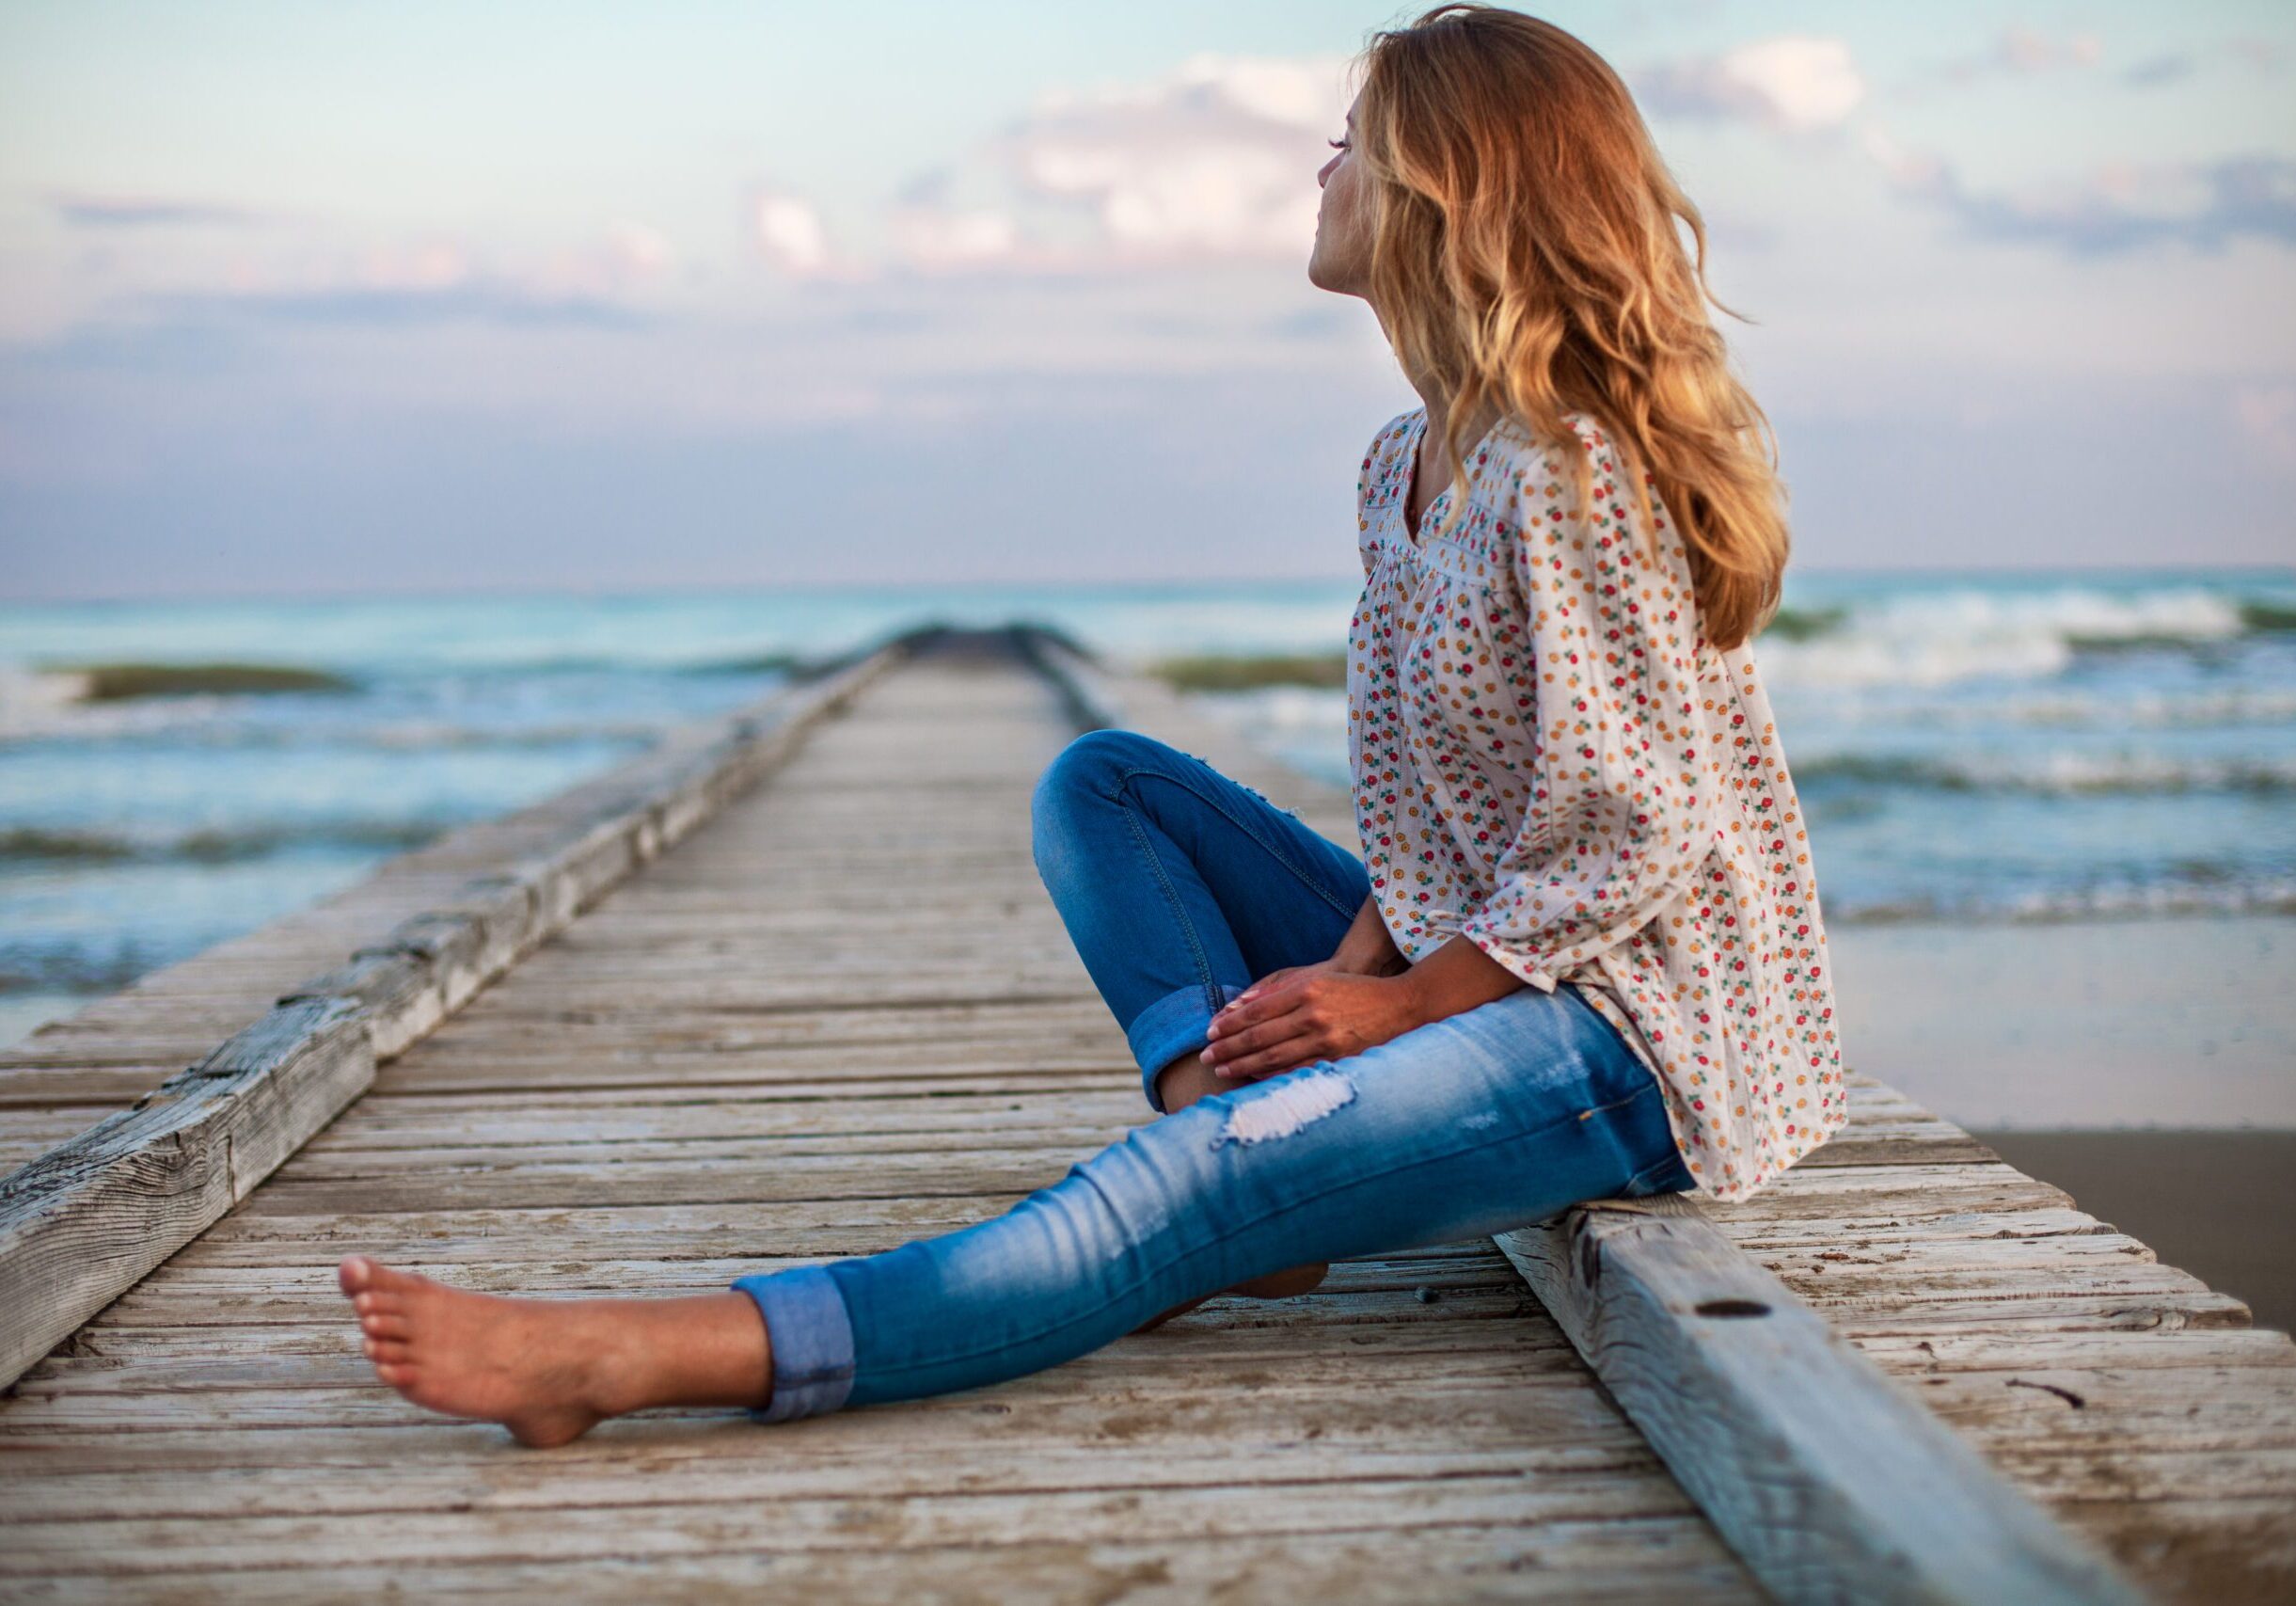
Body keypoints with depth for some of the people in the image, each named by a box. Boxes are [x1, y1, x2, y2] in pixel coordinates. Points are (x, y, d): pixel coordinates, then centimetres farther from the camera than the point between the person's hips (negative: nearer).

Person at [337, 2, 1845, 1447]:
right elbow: (1427, 827, 10)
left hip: (1643, 1036, -10)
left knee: (1221, 1181, -31)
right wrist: (1354, 967, -7)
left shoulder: (1570, 476, -18)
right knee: (1100, 781, 8)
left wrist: (1399, 1003, -16)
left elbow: (1635, 835, -21)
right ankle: (1239, 1155, -14)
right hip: (1487, 973, 10)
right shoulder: (1408, 471, 10)